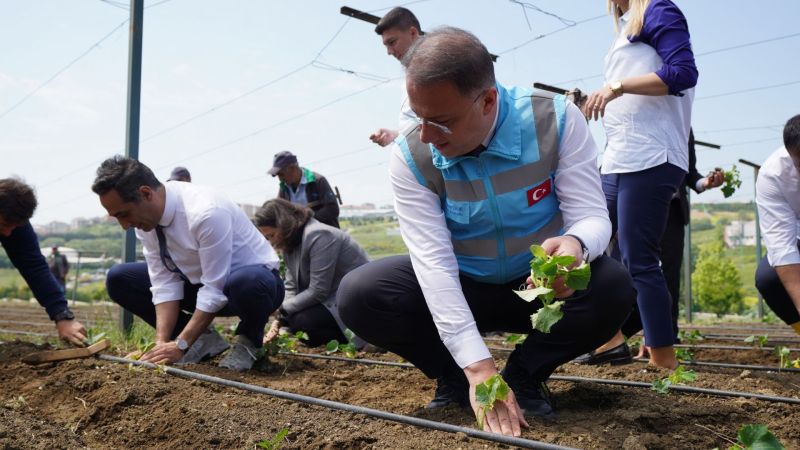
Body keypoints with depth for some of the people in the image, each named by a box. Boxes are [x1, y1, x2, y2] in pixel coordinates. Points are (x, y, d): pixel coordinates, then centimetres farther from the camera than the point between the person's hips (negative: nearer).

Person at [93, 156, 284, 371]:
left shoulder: (206, 212, -33)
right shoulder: (145, 216, -11)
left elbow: (216, 290, -29)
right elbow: (165, 283, -11)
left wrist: (180, 345, -28)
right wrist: (162, 341, -22)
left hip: (254, 280, -7)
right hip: (201, 282, 7)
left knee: (246, 283, -44)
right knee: (119, 279, -2)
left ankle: (248, 341, -8)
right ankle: (203, 337, 2)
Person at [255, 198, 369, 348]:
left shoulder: (318, 236, -24)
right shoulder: (290, 243, 5)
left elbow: (318, 291, -26)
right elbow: (291, 288, 3)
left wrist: (280, 310, -18)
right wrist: (278, 321, -11)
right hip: (330, 298, 10)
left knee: (301, 322, -23)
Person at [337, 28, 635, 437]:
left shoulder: (556, 119, -21)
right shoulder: (410, 157, -21)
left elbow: (592, 215, -21)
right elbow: (432, 259, -28)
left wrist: (575, 245, -49)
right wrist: (479, 367, -37)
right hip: (460, 288, 0)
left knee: (612, 288, -31)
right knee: (358, 296, -23)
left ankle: (524, 374, -4)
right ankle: (454, 378, 0)